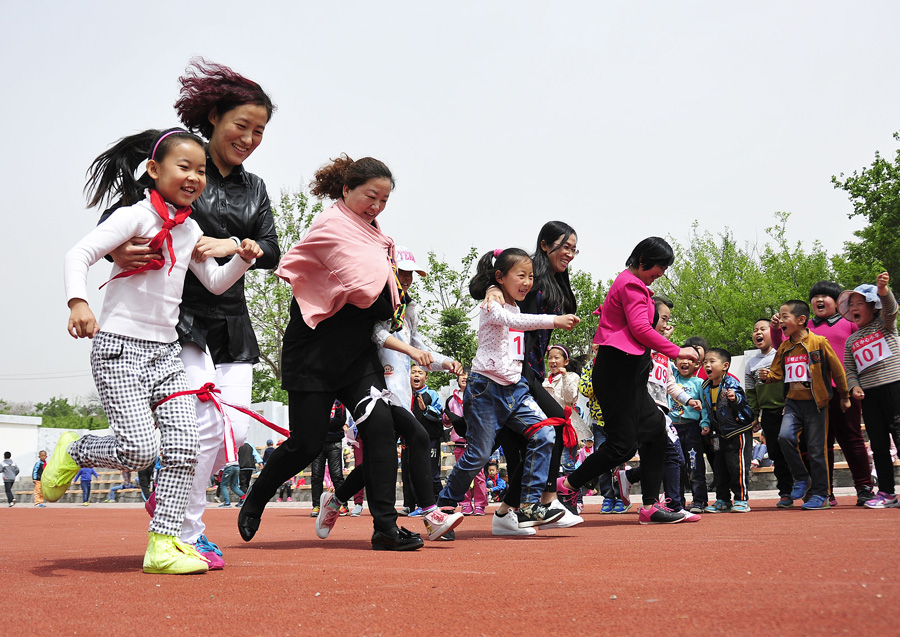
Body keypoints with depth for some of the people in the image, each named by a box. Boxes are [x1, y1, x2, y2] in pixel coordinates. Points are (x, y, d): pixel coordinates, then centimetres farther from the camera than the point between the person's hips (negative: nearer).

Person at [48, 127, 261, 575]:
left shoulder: (190, 230, 13)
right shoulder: (136, 215, -9)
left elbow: (215, 282, 25)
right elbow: (80, 254, -18)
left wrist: (243, 259, 5)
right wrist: (78, 302, -36)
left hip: (165, 350, 7)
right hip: (119, 346, -7)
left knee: (183, 445, -6)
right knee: (139, 449, -15)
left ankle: (163, 544, -2)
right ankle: (72, 451, 15)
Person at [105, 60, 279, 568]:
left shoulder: (255, 189, 16)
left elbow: (271, 253, 6)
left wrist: (233, 246, -15)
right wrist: (119, 251, -26)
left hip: (231, 321, 6)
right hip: (180, 316, -6)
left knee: (237, 428, -1)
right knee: (205, 424, -14)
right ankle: (187, 534, 1)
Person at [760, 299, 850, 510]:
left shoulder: (819, 342, -8)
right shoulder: (784, 347, 6)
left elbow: (837, 370, -1)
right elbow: (777, 372, 12)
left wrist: (845, 396, 6)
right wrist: (767, 376, -11)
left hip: (815, 403, -4)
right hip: (793, 402, 4)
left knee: (816, 449, 0)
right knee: (785, 436, -18)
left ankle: (820, 495, 12)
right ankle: (802, 479, 3)